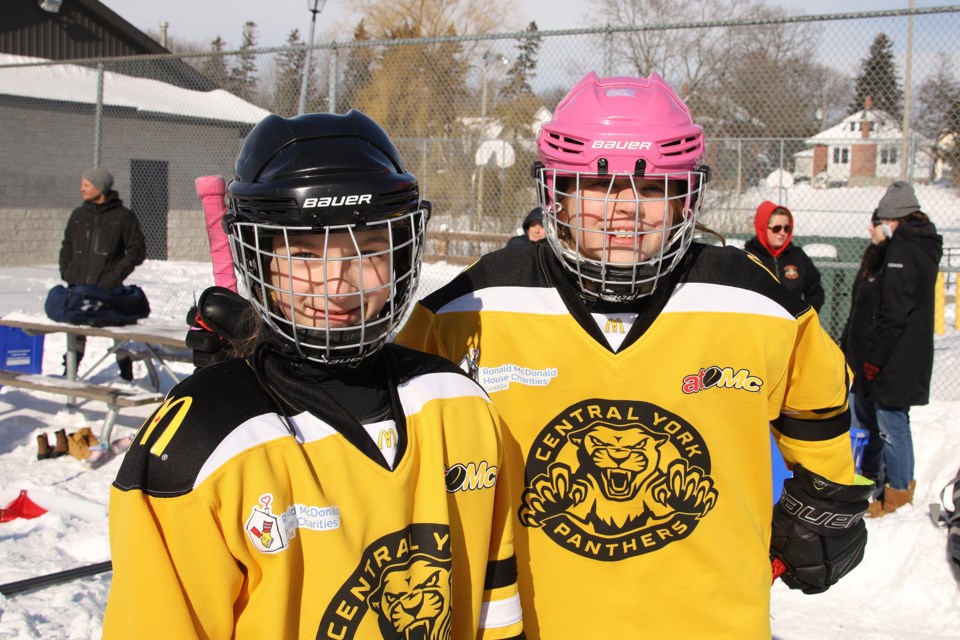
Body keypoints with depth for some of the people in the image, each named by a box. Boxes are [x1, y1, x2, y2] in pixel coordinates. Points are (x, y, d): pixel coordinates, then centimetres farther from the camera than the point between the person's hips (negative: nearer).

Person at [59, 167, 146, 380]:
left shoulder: (123, 216, -4)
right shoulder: (78, 215, 11)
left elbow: (137, 250, -5)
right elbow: (67, 245, 19)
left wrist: (116, 275, -12)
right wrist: (66, 272, 5)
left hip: (109, 290, -5)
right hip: (78, 287, 5)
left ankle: (127, 376, 13)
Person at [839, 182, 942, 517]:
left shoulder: (904, 253, -19)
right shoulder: (887, 252, 15)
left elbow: (894, 315, -25)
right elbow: (863, 311, 20)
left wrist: (874, 358, -22)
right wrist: (849, 349, 21)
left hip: (893, 364, -11)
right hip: (871, 360, 11)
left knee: (891, 426, -1)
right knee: (867, 419, 21)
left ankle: (898, 491, 13)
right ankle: (870, 480, 37)